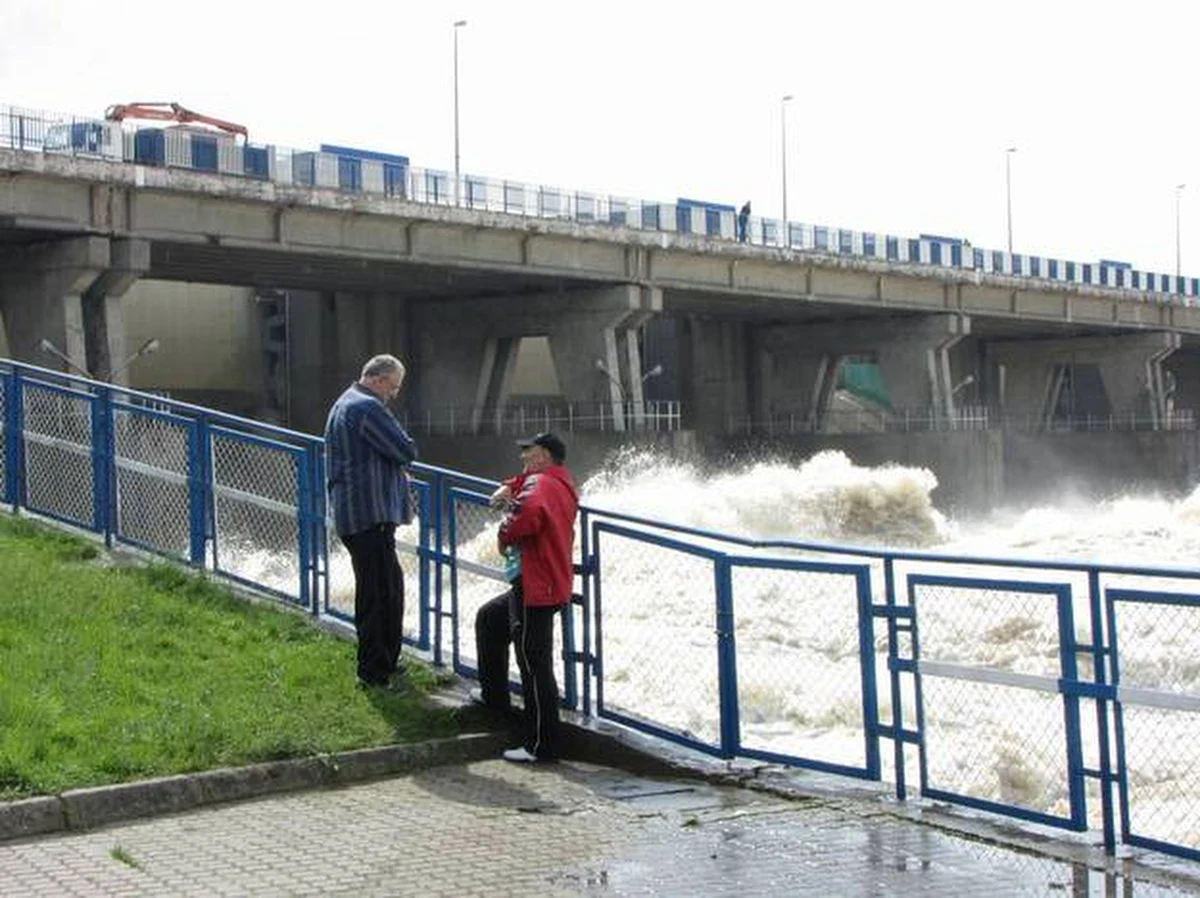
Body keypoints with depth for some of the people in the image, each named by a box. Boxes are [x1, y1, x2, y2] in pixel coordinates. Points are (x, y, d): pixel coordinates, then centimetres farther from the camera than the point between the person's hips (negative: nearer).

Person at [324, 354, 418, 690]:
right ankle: (374, 671, -1)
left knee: (389, 586, 19)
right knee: (378, 592, -5)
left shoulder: (343, 405, 19)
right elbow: (406, 451, -18)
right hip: (370, 513, -11)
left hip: (351, 512, 11)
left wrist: (396, 472, 12)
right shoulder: (368, 408, -16)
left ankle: (386, 660, 28)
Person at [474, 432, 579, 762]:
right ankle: (494, 695, 39)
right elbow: (518, 485, 28)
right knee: (489, 619, 29)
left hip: (536, 589, -11)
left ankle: (541, 745, -4)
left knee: (534, 666, -7)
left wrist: (504, 537, -13)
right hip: (535, 584, 11)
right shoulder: (560, 484, 17)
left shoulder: (540, 483, -14)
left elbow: (528, 513, -33)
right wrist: (506, 490, 4)